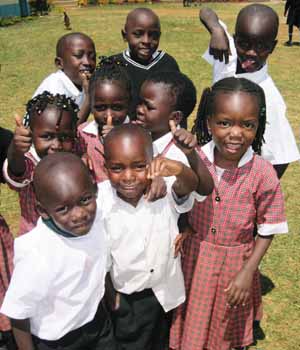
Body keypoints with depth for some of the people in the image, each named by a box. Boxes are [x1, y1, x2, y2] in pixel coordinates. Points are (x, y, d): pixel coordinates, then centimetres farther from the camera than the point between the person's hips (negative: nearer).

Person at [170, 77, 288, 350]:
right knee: (191, 325, 21)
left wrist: (247, 272, -12)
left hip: (235, 264, -1)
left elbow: (267, 231, -9)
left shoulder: (263, 174, -19)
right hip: (194, 260, 2)